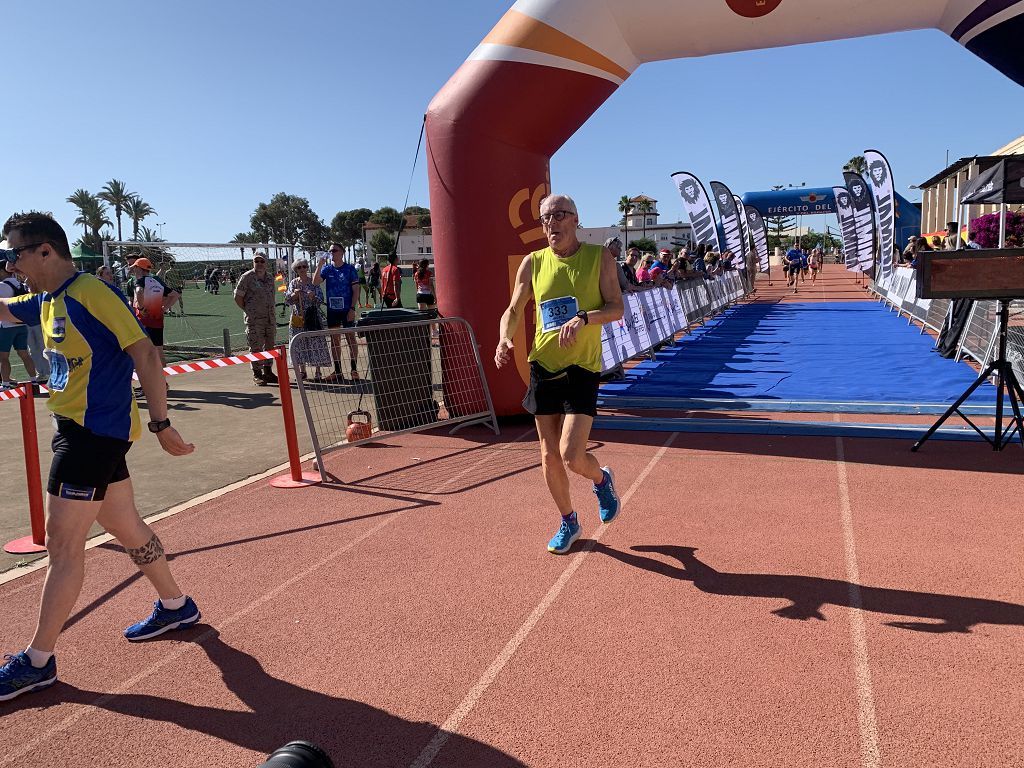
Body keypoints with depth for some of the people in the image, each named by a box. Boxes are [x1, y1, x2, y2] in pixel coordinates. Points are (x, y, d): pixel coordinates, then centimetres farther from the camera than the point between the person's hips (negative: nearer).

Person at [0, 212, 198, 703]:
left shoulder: (92, 293, -16)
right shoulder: (47, 301, 11)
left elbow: (145, 353, -20)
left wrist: (160, 423, -22)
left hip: (94, 433, -9)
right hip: (80, 429, 9)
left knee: (61, 545, -2)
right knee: (124, 525, 18)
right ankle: (175, 606, 35)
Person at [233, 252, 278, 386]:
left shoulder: (270, 277, 12)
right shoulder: (247, 277, -6)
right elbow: (238, 297, -3)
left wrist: (271, 312, 12)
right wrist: (248, 311, -2)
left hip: (270, 318, 6)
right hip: (254, 319, -6)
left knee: (270, 345, 11)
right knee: (256, 347, -3)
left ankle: (268, 371, 23)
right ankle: (257, 374, 5)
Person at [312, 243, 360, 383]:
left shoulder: (350, 269, -2)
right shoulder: (327, 269, 6)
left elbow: (356, 290, -4)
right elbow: (315, 282, -7)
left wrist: (352, 308, -11)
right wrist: (320, 265, -15)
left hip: (347, 310, -4)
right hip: (332, 310, 4)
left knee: (351, 339, -2)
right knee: (334, 340, 8)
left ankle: (354, 370, 3)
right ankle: (337, 372, 15)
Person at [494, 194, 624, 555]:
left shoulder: (599, 257, -1)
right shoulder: (533, 263, 6)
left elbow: (616, 308, -5)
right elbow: (513, 311, 8)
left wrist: (584, 317, -23)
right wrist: (504, 339, -12)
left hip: (582, 369, -3)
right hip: (543, 366, 4)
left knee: (571, 456, -13)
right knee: (549, 455, 9)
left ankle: (602, 479, 23)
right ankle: (568, 523, 30)